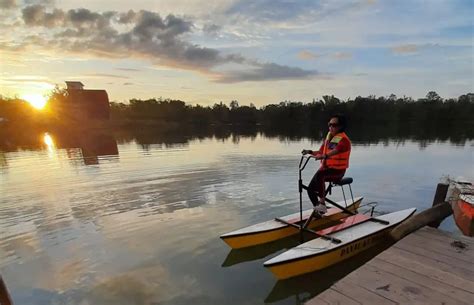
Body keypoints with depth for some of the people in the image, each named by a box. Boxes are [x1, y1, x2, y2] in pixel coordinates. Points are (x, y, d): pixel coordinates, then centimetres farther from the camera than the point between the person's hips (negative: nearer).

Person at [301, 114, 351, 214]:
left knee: (319, 175, -37)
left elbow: (335, 151, -34)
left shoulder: (343, 139, -13)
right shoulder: (328, 137, 13)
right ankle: (318, 210, 21)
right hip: (326, 168, 8)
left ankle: (322, 203, -26)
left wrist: (324, 156, -52)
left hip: (337, 171, -8)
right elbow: (320, 152, 15)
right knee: (310, 189, -1)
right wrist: (310, 152, -4)